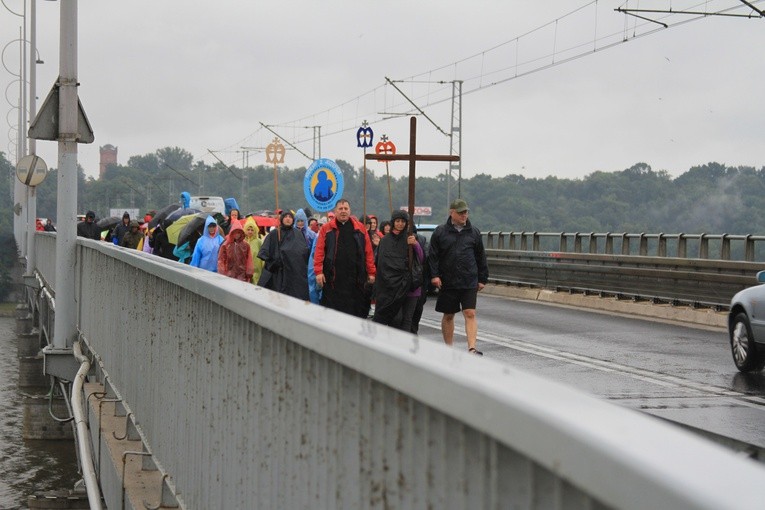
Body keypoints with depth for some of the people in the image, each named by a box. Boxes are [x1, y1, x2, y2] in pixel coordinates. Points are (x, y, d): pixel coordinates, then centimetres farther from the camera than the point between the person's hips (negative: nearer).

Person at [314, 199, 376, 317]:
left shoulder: (360, 228, 10)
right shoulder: (327, 228, 5)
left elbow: (368, 252, 7)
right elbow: (319, 252, -1)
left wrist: (371, 272, 2)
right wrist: (319, 272, -9)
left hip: (355, 279, 1)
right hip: (333, 279, -1)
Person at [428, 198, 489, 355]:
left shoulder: (473, 232, 9)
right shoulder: (440, 232, 3)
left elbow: (481, 257, 14)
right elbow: (432, 256, 2)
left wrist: (482, 279, 11)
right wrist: (434, 275, -9)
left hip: (469, 283, 0)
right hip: (447, 282, 0)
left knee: (470, 314, -9)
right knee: (448, 315, 9)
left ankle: (472, 348, -14)